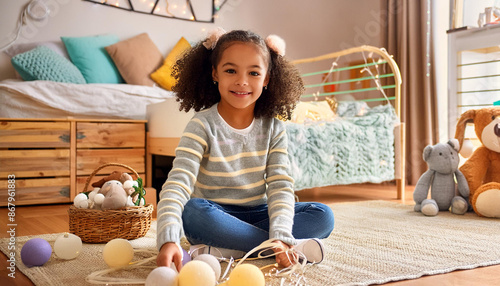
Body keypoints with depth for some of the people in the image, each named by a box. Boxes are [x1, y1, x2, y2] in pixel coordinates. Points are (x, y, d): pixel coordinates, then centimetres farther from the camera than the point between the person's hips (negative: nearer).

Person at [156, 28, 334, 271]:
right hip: (214, 215, -3)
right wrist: (168, 240, -41)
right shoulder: (203, 126, -13)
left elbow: (280, 185, -10)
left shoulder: (273, 128, -1)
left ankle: (224, 248, -26)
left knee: (323, 216, -16)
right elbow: (177, 184, -24)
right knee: (192, 210, -36)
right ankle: (293, 245, -28)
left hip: (256, 215, 4)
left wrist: (280, 236, -27)